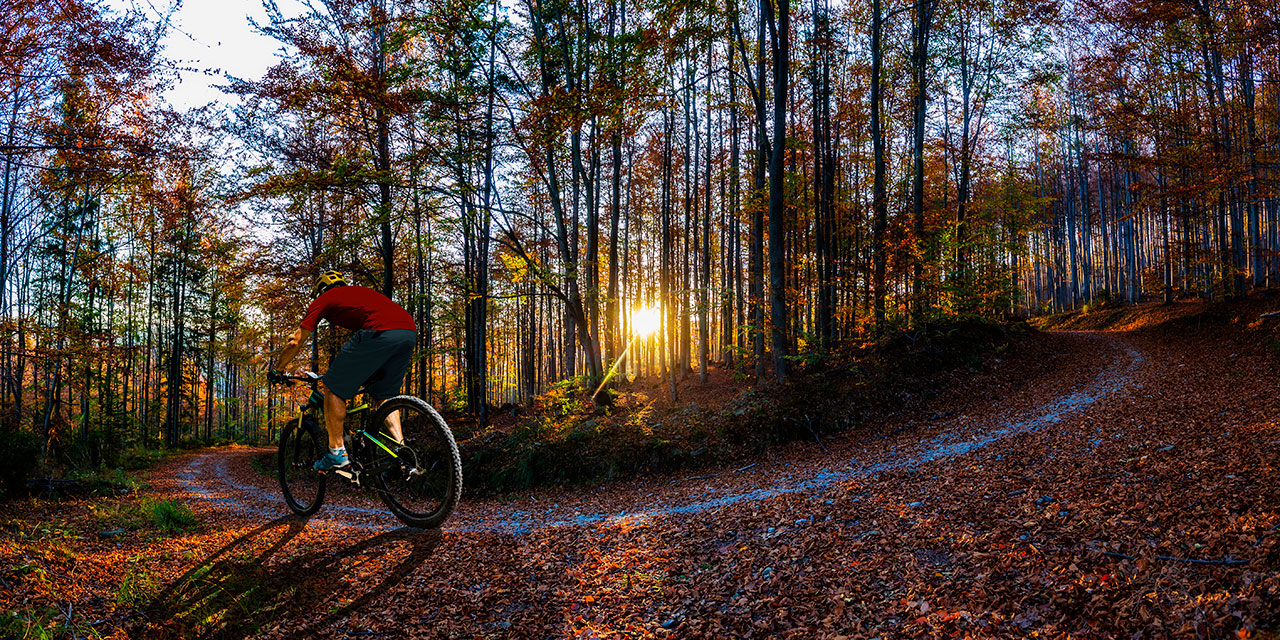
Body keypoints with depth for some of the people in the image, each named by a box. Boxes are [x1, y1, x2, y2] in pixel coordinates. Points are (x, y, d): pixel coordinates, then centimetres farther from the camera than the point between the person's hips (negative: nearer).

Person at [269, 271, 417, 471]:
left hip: (379, 332, -7)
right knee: (385, 396, 23)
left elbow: (295, 342, 23)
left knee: (333, 388, 9)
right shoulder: (360, 292, 40)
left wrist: (276, 370, 39)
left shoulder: (323, 300, 22)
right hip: (410, 331, 7)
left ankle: (337, 453, 12)